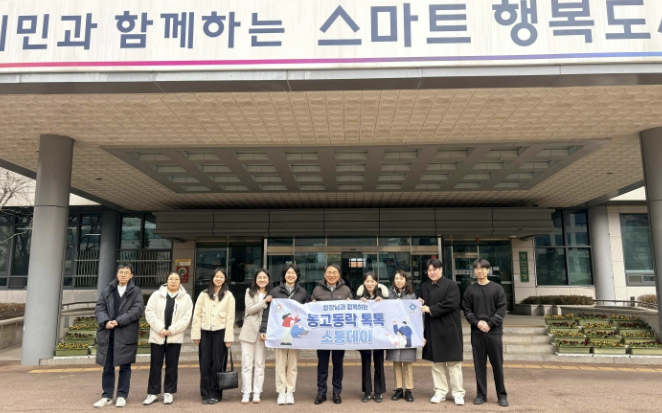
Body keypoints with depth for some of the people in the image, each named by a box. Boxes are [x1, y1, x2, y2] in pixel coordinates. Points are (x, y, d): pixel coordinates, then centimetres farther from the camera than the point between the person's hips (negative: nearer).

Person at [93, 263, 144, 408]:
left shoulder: (136, 291, 3)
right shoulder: (107, 290, 13)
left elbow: (137, 310, -9)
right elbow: (99, 308, 5)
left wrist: (118, 321, -18)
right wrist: (105, 321, -15)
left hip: (126, 334, -3)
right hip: (107, 334, 3)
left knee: (125, 366, 4)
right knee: (107, 366, 8)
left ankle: (122, 396, 14)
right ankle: (107, 396, 18)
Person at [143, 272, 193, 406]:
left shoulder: (186, 298, 2)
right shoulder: (156, 295, 3)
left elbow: (186, 318, -4)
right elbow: (149, 312, -4)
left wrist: (171, 330, -13)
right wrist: (160, 328, -14)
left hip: (175, 337, 0)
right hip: (157, 336, 0)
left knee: (171, 366, 7)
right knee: (155, 365, 5)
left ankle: (168, 392, 18)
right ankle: (153, 393, 16)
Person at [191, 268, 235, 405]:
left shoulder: (228, 296, 2)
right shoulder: (203, 294, 7)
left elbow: (230, 318, -2)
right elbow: (197, 315, 4)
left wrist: (228, 338, -6)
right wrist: (196, 334, -2)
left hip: (220, 332, -2)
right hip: (205, 332, 2)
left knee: (217, 364, 3)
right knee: (205, 364, 5)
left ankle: (215, 394, 14)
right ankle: (205, 394, 15)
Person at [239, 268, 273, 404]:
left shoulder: (271, 294, 6)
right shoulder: (249, 292, 5)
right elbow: (249, 309, -8)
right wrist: (264, 302, -18)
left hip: (263, 332, 1)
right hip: (248, 331, -1)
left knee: (260, 364, 6)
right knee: (246, 363, 1)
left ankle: (257, 393, 12)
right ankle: (246, 393, 7)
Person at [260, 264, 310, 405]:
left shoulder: (303, 292, 8)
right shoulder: (275, 291, 2)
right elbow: (267, 311, 0)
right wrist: (263, 329, -7)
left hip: (296, 332, 1)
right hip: (278, 331, -1)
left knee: (293, 363, 6)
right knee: (280, 363, 2)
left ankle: (290, 392, 15)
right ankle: (281, 392, 12)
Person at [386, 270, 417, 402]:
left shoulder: (411, 295, 3)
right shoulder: (390, 294, 5)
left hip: (407, 332, -1)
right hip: (394, 332, 1)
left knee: (408, 362, 4)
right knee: (396, 362, 8)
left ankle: (408, 390, 13)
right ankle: (399, 389, 17)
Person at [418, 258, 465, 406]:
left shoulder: (451, 285, -6)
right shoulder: (424, 287, 10)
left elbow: (451, 304, -18)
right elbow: (420, 305, 17)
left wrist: (430, 309, -14)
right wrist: (420, 306, -6)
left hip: (449, 330, -4)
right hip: (432, 330, 5)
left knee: (454, 363, 2)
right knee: (436, 363, 10)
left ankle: (458, 393, 11)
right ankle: (440, 392, 19)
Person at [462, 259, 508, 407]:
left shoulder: (497, 288, 3)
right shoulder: (470, 290, 7)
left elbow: (501, 310, -3)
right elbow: (467, 310, 4)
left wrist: (489, 324, -12)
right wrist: (477, 323, -12)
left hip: (494, 331, -1)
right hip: (476, 332, 2)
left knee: (497, 364, 4)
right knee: (479, 364, 6)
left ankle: (502, 394, 16)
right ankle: (481, 394, 15)